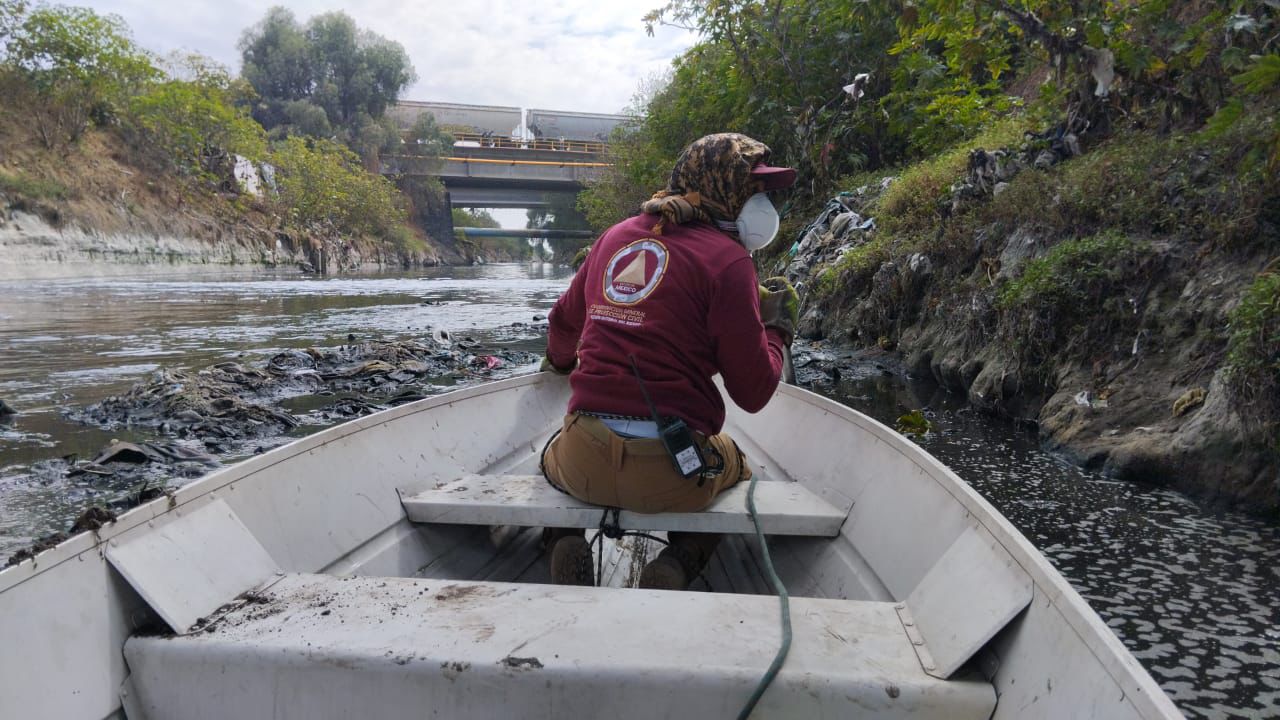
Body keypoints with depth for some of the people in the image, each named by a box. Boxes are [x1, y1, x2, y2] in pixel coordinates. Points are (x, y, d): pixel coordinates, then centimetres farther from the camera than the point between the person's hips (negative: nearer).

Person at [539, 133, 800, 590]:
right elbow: (753, 394, -8)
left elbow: (564, 323, 27)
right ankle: (679, 564, 5)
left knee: (554, 454, 37)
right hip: (671, 474, -3)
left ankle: (564, 540, 7)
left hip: (584, 465, 4)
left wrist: (559, 361, 50)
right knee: (736, 465, 30)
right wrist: (779, 327, 11)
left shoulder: (616, 236, 11)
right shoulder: (727, 260, -7)